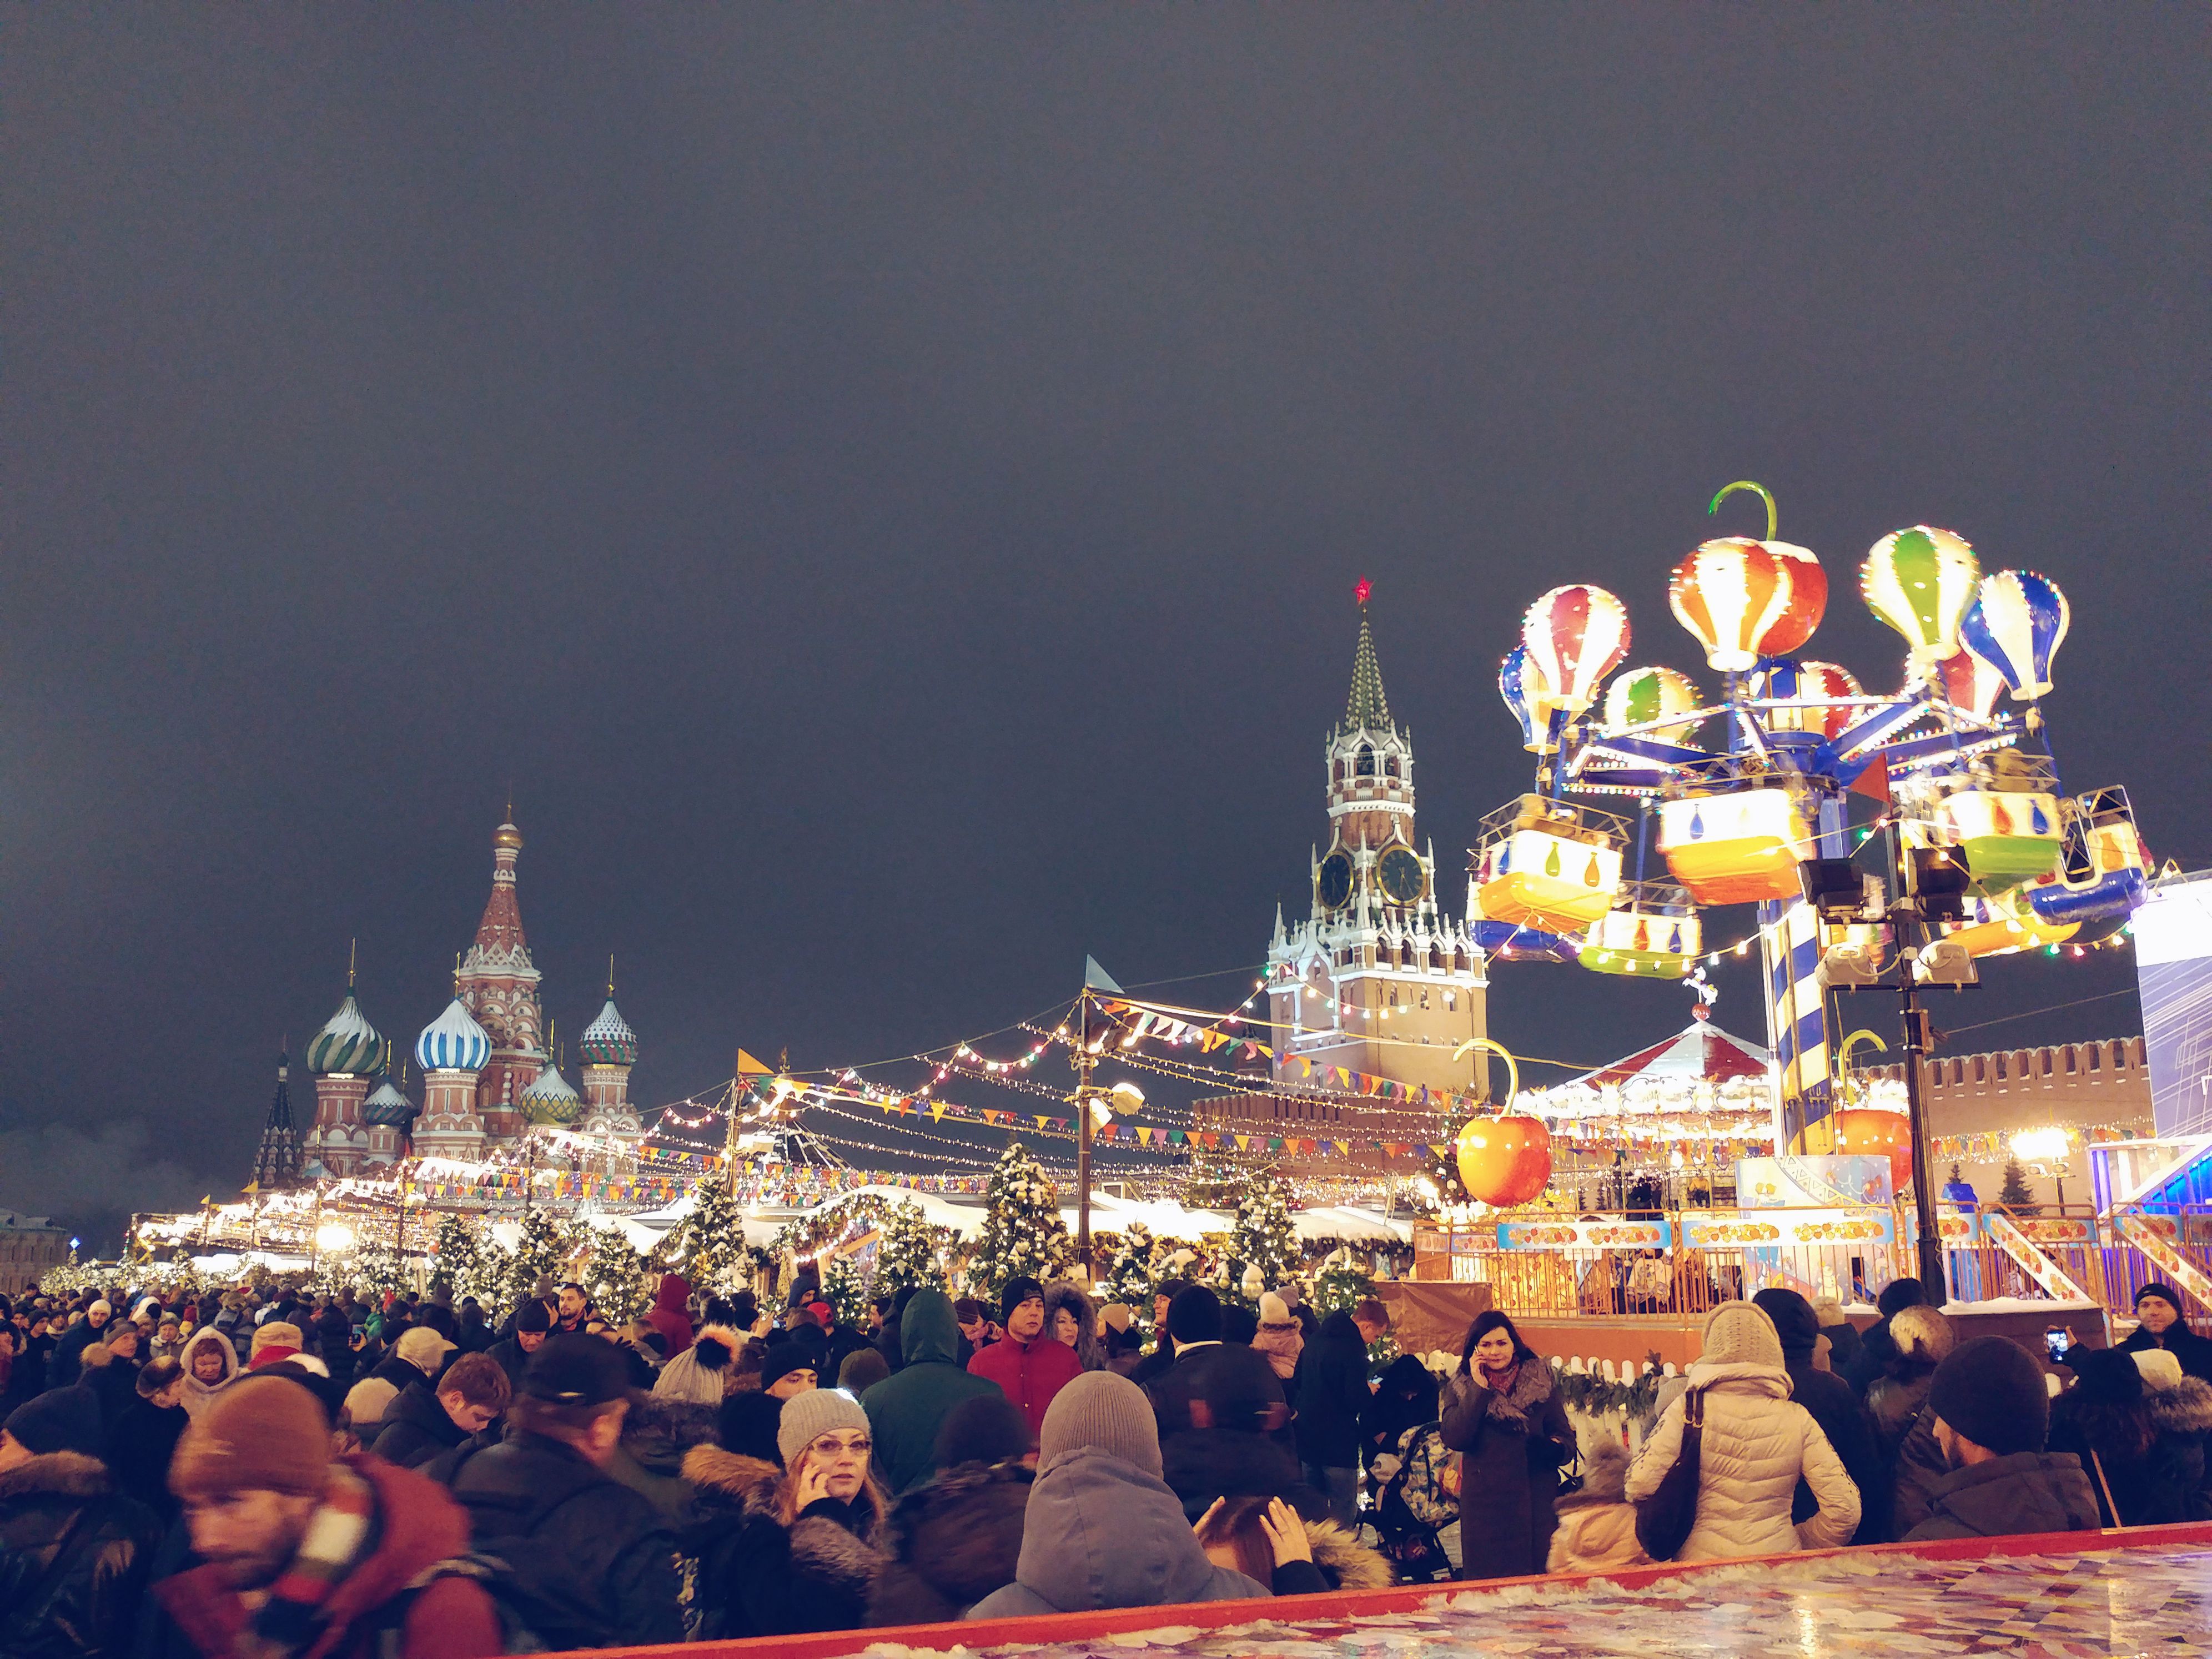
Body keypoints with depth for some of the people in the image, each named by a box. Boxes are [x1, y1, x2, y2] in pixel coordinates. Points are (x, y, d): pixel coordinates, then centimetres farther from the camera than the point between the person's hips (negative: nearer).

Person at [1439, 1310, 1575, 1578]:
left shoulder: (1539, 1381, 6)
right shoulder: (1459, 1387, 4)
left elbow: (1567, 1439, 6)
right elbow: (1455, 1439, -11)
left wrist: (1554, 1446, -17)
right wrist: (1479, 1388, -11)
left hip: (1537, 1502, 1)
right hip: (1484, 1504, -1)